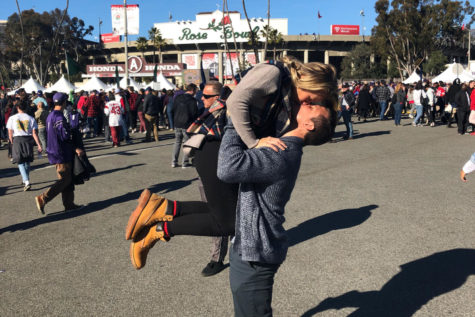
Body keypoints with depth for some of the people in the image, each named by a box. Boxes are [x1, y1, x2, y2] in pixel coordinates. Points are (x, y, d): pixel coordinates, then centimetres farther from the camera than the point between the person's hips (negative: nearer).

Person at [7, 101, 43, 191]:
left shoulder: (12, 118, 3)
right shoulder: (31, 118, 3)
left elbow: (10, 133, 2)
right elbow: (34, 133, -2)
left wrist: (12, 143, 16)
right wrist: (39, 145, -3)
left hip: (17, 140, -2)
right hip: (28, 139, 2)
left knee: (20, 163, 0)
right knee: (27, 162, 16)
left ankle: (27, 182, -15)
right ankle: (25, 180, 30)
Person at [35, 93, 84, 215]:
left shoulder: (50, 115, 12)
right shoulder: (59, 117, -18)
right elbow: (65, 136, -23)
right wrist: (76, 148, -14)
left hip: (55, 152, 10)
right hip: (61, 154, -10)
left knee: (67, 179, 14)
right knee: (64, 180, -4)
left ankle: (69, 204, 19)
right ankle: (42, 199, -6)